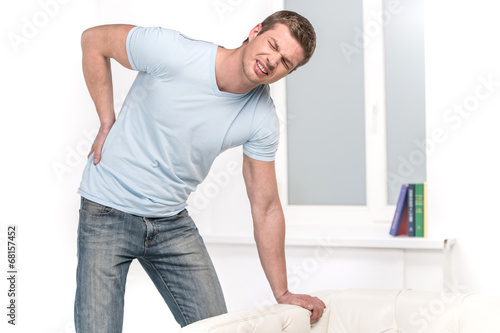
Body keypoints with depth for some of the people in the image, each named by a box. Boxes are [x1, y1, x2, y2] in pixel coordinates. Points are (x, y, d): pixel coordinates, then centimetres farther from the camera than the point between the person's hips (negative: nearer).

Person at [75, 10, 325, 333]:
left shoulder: (263, 119, -9)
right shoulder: (171, 51, -20)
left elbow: (266, 209, -2)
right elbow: (94, 40, -4)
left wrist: (283, 294, -2)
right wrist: (108, 123, -7)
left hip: (174, 222, 4)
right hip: (108, 212, -3)